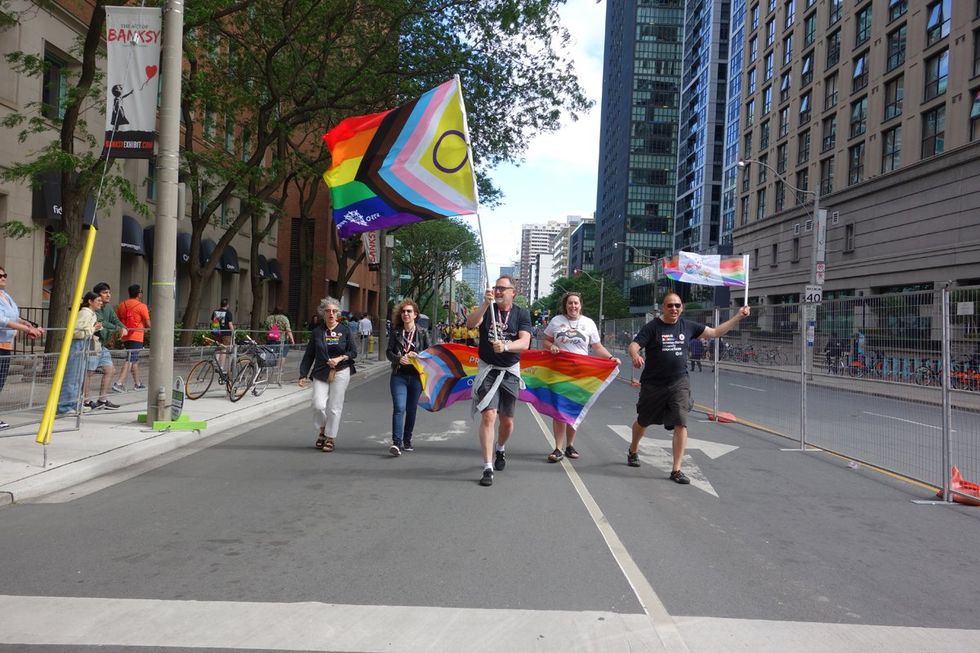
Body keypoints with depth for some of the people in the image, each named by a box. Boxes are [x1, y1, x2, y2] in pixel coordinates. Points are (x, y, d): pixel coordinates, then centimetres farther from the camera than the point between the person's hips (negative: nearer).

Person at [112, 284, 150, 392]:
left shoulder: (121, 305, 8)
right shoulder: (142, 306, -9)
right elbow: (148, 324, -8)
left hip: (125, 337, 7)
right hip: (136, 337, -7)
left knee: (135, 360, 18)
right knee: (130, 361, -7)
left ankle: (137, 383, 25)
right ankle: (119, 383, -16)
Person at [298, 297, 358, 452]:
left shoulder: (345, 330, 3)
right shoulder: (317, 331, 5)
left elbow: (354, 352, 5)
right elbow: (309, 355, 7)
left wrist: (340, 358, -12)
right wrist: (303, 374, 3)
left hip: (340, 373, -1)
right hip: (320, 374, 1)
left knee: (334, 407, 0)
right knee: (318, 405, -10)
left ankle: (331, 438, 15)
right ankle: (322, 431, 19)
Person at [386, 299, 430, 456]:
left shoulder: (422, 333, 3)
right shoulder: (396, 332, 5)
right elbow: (388, 352, 5)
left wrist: (417, 356, -13)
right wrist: (399, 359, -15)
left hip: (416, 376, 1)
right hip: (399, 375, -1)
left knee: (411, 409, 10)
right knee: (399, 408, -15)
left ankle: (407, 441, 25)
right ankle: (396, 442, -20)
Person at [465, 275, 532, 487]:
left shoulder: (522, 314, -1)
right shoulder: (487, 310, -1)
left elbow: (525, 343, -16)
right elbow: (471, 324, -22)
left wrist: (505, 346, -34)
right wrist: (485, 303, -34)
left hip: (510, 372, 2)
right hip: (487, 370, -2)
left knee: (507, 420, 13)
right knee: (488, 416, -14)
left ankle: (500, 449, 44)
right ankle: (488, 468, -11)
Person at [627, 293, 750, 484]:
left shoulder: (688, 326, 4)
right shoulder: (652, 327, -8)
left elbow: (715, 332, 13)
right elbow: (634, 345, -18)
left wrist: (738, 317, 8)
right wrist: (635, 356, -41)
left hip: (679, 384, 2)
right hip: (652, 384, -2)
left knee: (681, 424, -11)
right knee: (643, 422, 15)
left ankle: (676, 470, -3)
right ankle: (632, 451, 44)